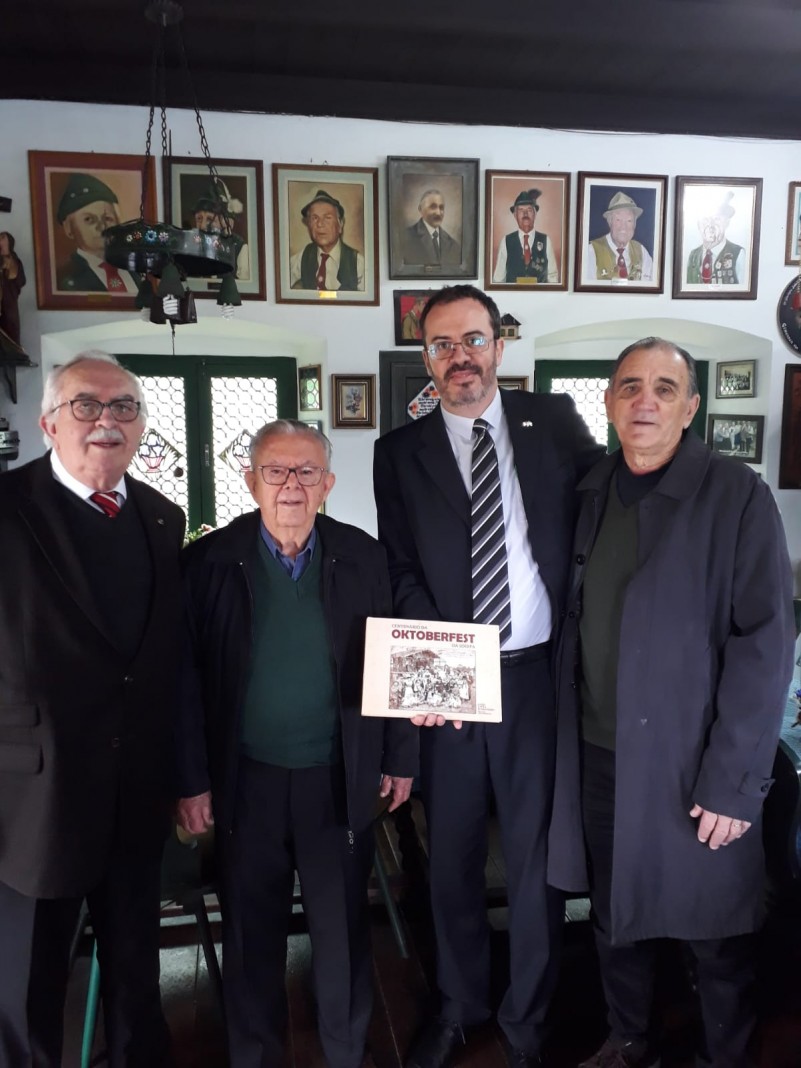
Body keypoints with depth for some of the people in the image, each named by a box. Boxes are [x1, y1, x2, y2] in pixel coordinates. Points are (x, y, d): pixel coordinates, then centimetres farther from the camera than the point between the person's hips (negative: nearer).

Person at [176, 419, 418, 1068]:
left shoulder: (362, 557, -3)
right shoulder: (210, 561, -6)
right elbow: (189, 678, -4)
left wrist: (399, 758, 4)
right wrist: (191, 782, -4)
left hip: (341, 780, 1)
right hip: (246, 782, 0)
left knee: (344, 931, 16)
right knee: (252, 936, 18)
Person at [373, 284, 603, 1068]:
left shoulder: (554, 421, 4)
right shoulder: (400, 450, 3)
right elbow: (402, 573, 0)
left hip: (541, 674, 0)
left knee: (536, 853, 13)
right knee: (452, 855, 14)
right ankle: (459, 1005, 39)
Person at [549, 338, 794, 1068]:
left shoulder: (737, 496, -11)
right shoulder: (592, 493, 3)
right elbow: (576, 624, 6)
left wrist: (733, 781, -15)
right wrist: (565, 742, 1)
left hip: (691, 765, -4)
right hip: (599, 755, 4)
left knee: (714, 934, 13)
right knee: (615, 916, 20)